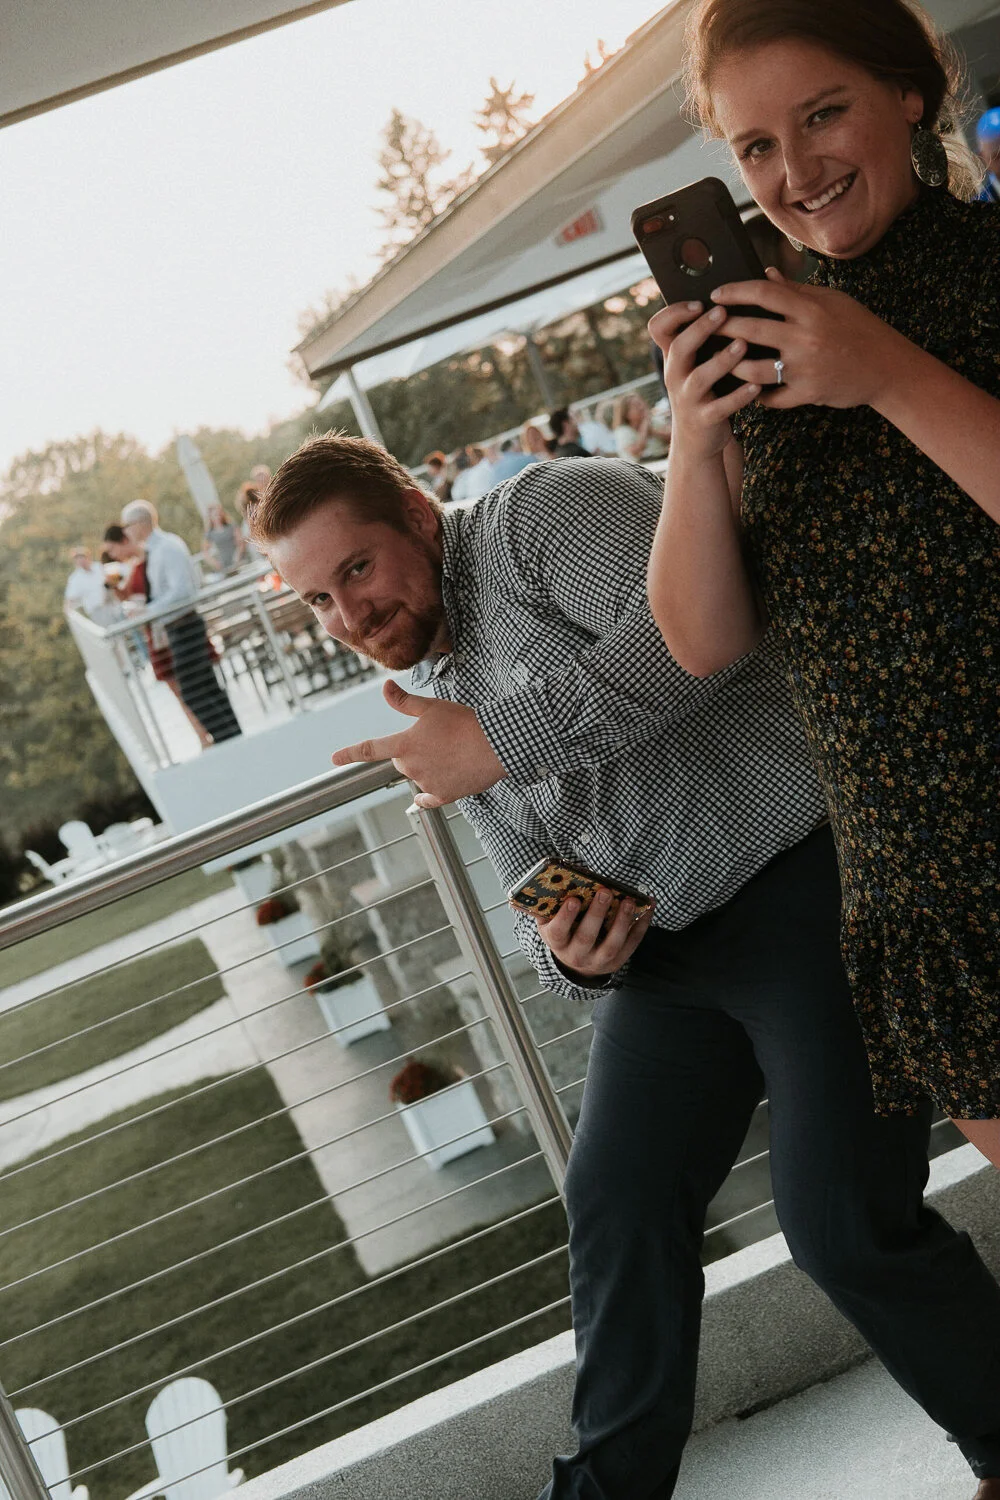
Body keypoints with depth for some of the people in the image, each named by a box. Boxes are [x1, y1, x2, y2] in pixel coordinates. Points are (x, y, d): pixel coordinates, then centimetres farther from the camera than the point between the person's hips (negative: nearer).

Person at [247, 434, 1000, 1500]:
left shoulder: (539, 512, -8)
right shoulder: (440, 698, 16)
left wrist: (499, 739, -23)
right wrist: (567, 951, -7)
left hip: (809, 876, -8)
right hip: (670, 944, 9)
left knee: (844, 1225, -11)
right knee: (617, 1204, 9)